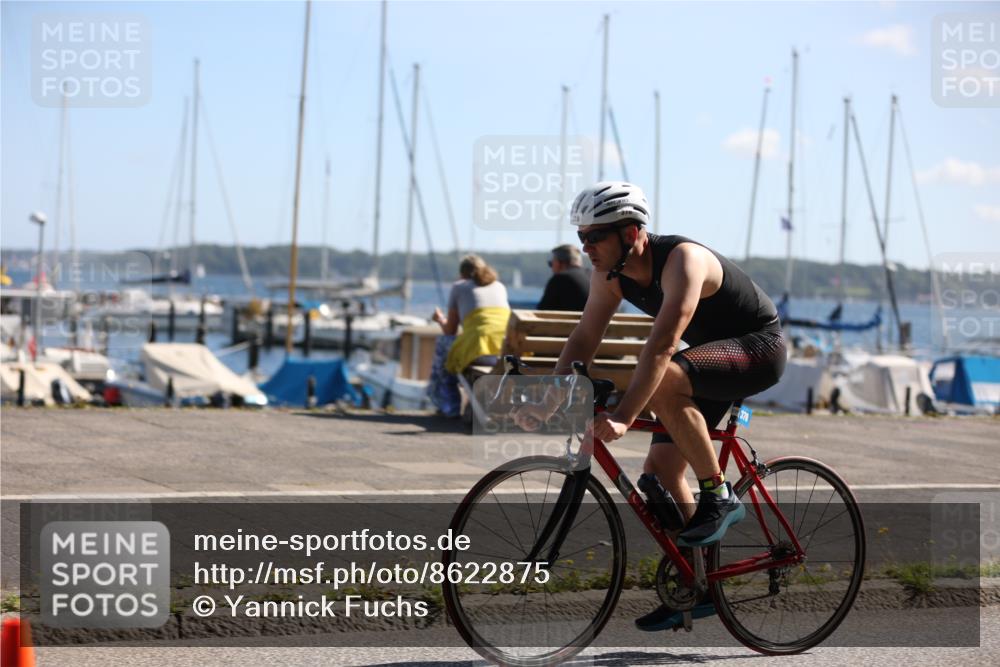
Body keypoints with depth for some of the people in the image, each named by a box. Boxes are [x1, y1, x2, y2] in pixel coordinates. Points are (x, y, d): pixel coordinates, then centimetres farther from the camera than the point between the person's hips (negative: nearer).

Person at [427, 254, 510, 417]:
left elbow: (450, 331, 20)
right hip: (511, 350, 5)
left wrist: (441, 320, 44)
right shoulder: (500, 286, 28)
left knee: (443, 343, 26)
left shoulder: (458, 287, 18)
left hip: (480, 351, -5)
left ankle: (448, 405, 29)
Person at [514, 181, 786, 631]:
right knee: (659, 470, -1)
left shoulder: (682, 259, -31)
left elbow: (662, 346, -42)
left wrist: (622, 418, -49)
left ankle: (719, 496, -19)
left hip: (759, 347, -8)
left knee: (664, 383, -35)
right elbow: (583, 340, -2)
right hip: (710, 354, 8)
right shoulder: (610, 272, -7)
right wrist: (546, 405, -13)